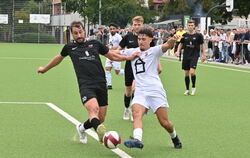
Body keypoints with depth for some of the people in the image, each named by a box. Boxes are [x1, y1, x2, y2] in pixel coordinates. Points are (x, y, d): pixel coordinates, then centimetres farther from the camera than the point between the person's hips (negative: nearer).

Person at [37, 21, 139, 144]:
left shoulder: (94, 44, 16)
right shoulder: (70, 47, 15)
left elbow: (112, 56, 26)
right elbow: (59, 58, 35)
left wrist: (128, 57, 12)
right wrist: (45, 69, 46)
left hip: (101, 84, 3)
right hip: (85, 85, -3)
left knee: (101, 118, 4)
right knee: (93, 109, -31)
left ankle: (82, 128, 34)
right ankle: (101, 133, -56)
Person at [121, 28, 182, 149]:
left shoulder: (154, 51, 3)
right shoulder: (132, 52, 17)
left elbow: (166, 46, -18)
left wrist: (172, 40, -39)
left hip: (155, 90, -3)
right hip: (140, 91, 3)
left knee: (164, 122, -3)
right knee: (136, 113, -27)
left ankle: (175, 138, 27)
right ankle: (137, 140, -46)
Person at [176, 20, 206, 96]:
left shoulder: (198, 35, -4)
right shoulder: (184, 35, 4)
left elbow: (202, 45, 5)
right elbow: (181, 44, 16)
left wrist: (204, 55, 2)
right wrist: (178, 51, 1)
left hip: (194, 56, -4)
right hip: (186, 56, 4)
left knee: (192, 72, -18)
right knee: (186, 73, 6)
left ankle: (193, 87, 4)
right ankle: (187, 90, 17)